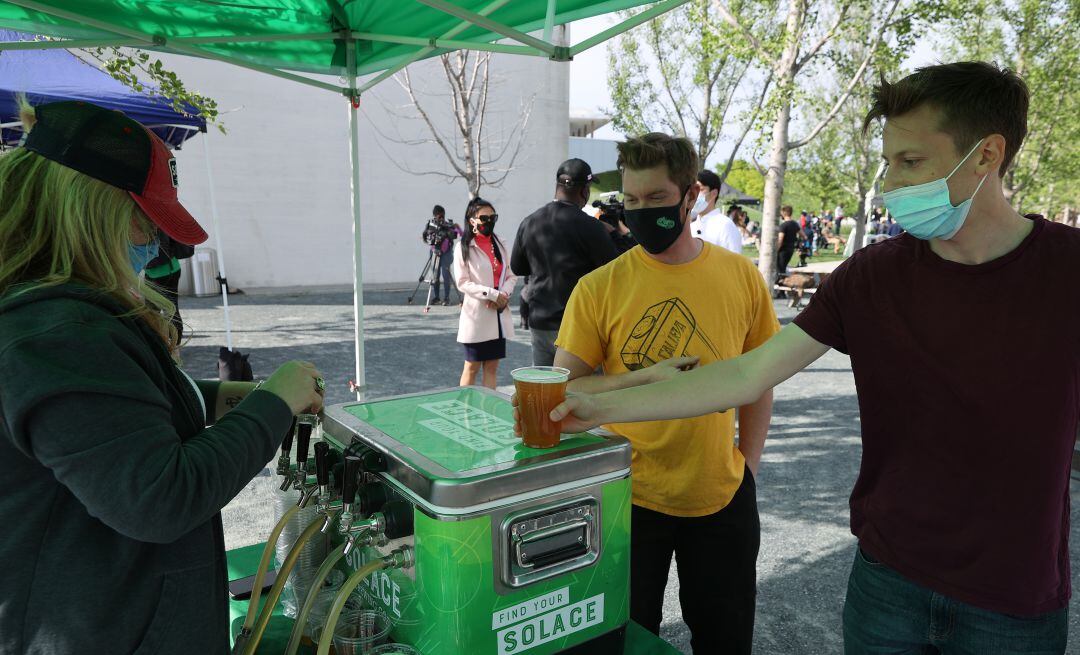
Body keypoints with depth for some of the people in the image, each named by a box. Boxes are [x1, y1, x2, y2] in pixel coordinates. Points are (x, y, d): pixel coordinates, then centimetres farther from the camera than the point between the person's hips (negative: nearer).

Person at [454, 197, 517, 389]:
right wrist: (492, 294, -18)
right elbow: (462, 283, -11)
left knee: (492, 367, 10)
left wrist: (504, 295, -10)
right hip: (477, 314, -5)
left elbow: (511, 275, 10)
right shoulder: (464, 247, -6)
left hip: (499, 313, 5)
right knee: (472, 367, 3)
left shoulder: (499, 245, 11)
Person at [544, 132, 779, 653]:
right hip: (631, 497, -2)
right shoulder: (600, 287, -10)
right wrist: (645, 376, -22)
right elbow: (564, 390, -9)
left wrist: (747, 466, 2)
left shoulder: (741, 276, -4)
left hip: (722, 497, 2)